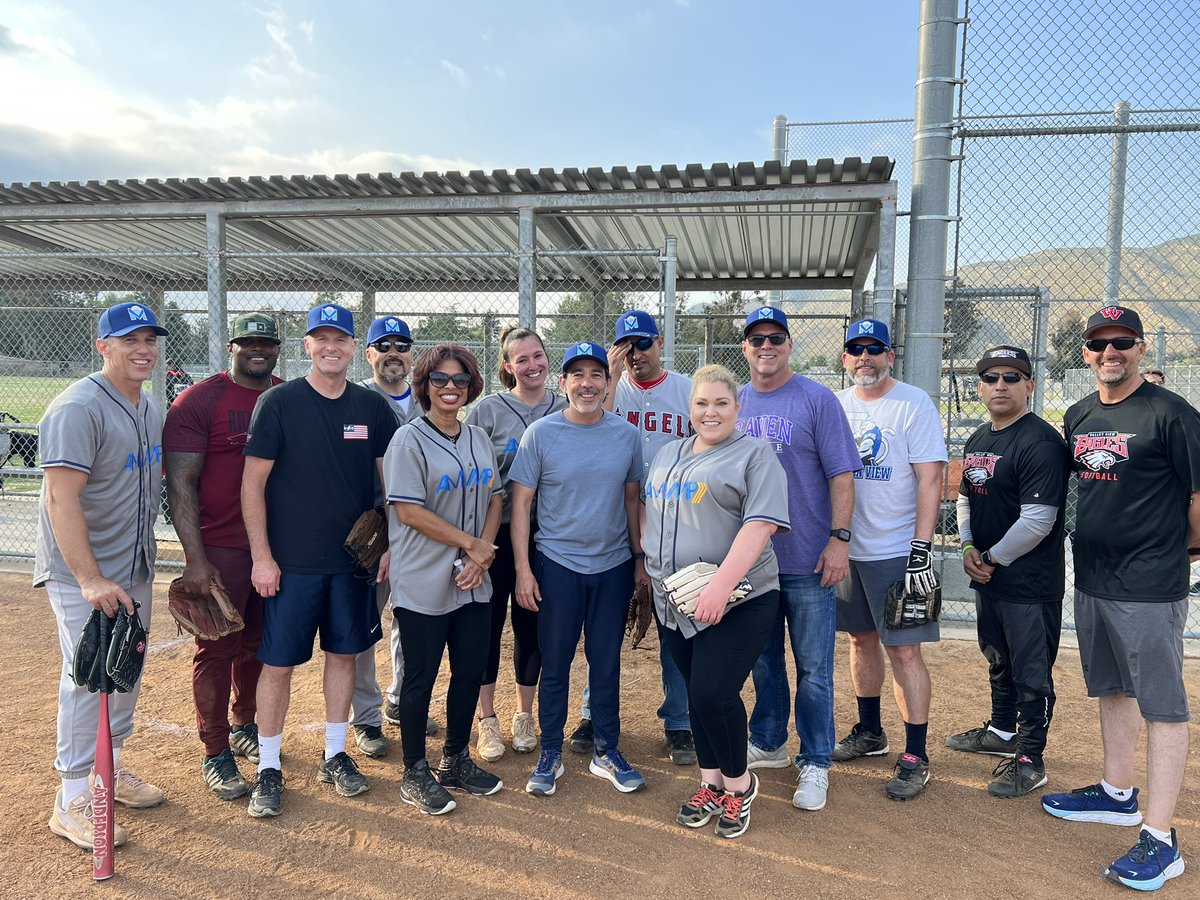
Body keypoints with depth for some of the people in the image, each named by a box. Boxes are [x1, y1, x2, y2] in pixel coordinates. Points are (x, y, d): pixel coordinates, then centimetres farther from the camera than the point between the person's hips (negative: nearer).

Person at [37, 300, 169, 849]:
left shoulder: (152, 409, 8)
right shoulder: (78, 409, -18)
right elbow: (60, 499, -24)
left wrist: (144, 557, 16)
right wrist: (90, 580, -29)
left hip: (135, 570, 8)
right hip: (83, 577, -8)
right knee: (88, 681, -2)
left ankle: (112, 768, 36)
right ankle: (72, 804, 12)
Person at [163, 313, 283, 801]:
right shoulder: (199, 401, -7)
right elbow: (181, 482, -11)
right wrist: (195, 558, -17)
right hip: (221, 551, -4)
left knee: (259, 644, 16)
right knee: (217, 649, 4)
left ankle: (244, 727, 35)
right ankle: (216, 754, 18)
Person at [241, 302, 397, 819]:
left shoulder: (373, 408, 3)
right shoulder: (278, 403, -6)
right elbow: (253, 483, -6)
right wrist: (262, 556, -10)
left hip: (355, 559, 3)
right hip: (291, 561, -3)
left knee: (344, 653, 12)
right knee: (278, 662, 3)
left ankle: (335, 757, 28)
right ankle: (268, 769, 19)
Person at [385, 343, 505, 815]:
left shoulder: (479, 438, 10)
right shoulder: (409, 440, -9)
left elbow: (494, 499, 10)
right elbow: (408, 511, -15)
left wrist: (482, 555, -6)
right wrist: (471, 543, -13)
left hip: (474, 582, 6)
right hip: (424, 585, -6)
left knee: (471, 671, 12)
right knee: (420, 679, 5)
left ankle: (456, 762, 31)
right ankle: (415, 774, 22)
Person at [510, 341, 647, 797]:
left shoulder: (626, 434, 2)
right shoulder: (540, 433, -6)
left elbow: (632, 499, 10)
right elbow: (520, 503, -5)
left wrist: (640, 559, 9)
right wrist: (523, 569, -10)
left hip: (613, 566, 2)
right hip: (557, 565, -2)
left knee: (607, 663, 12)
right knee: (555, 663, 7)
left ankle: (606, 751, 27)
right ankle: (550, 753, 23)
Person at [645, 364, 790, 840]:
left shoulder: (755, 455, -4)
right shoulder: (667, 455, 16)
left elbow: (760, 525, -16)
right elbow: (649, 515, 24)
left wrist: (721, 585, -25)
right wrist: (647, 566, 14)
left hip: (738, 602, -5)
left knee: (713, 695, -10)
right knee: (697, 695, 12)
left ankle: (738, 782, 16)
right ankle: (711, 783, 30)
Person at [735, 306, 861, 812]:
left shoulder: (817, 400, -4)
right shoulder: (733, 404, 9)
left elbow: (841, 475, -6)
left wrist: (839, 538, -15)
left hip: (808, 560, -4)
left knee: (813, 669, 3)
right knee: (763, 660, 17)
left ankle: (814, 764, 17)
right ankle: (768, 745, 34)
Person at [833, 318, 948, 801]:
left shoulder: (914, 404, -7)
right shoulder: (837, 405, 9)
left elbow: (930, 478, -12)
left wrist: (922, 548, -18)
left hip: (897, 551, -5)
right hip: (846, 548, 6)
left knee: (904, 649, -4)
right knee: (862, 639, 16)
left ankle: (915, 756, 7)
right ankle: (869, 732, 32)